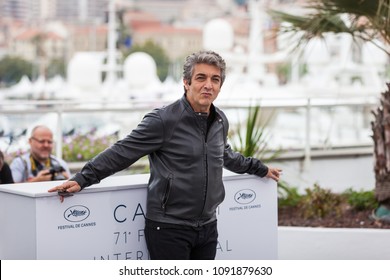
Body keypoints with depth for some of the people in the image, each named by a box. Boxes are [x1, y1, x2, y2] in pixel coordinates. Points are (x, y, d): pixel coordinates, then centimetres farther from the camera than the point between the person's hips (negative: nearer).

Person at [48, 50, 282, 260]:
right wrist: (82, 179, -21)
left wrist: (259, 168, 40)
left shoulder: (220, 122, 9)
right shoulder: (163, 121, -13)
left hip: (208, 227, 7)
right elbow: (121, 153, -14)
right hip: (169, 228, -7)